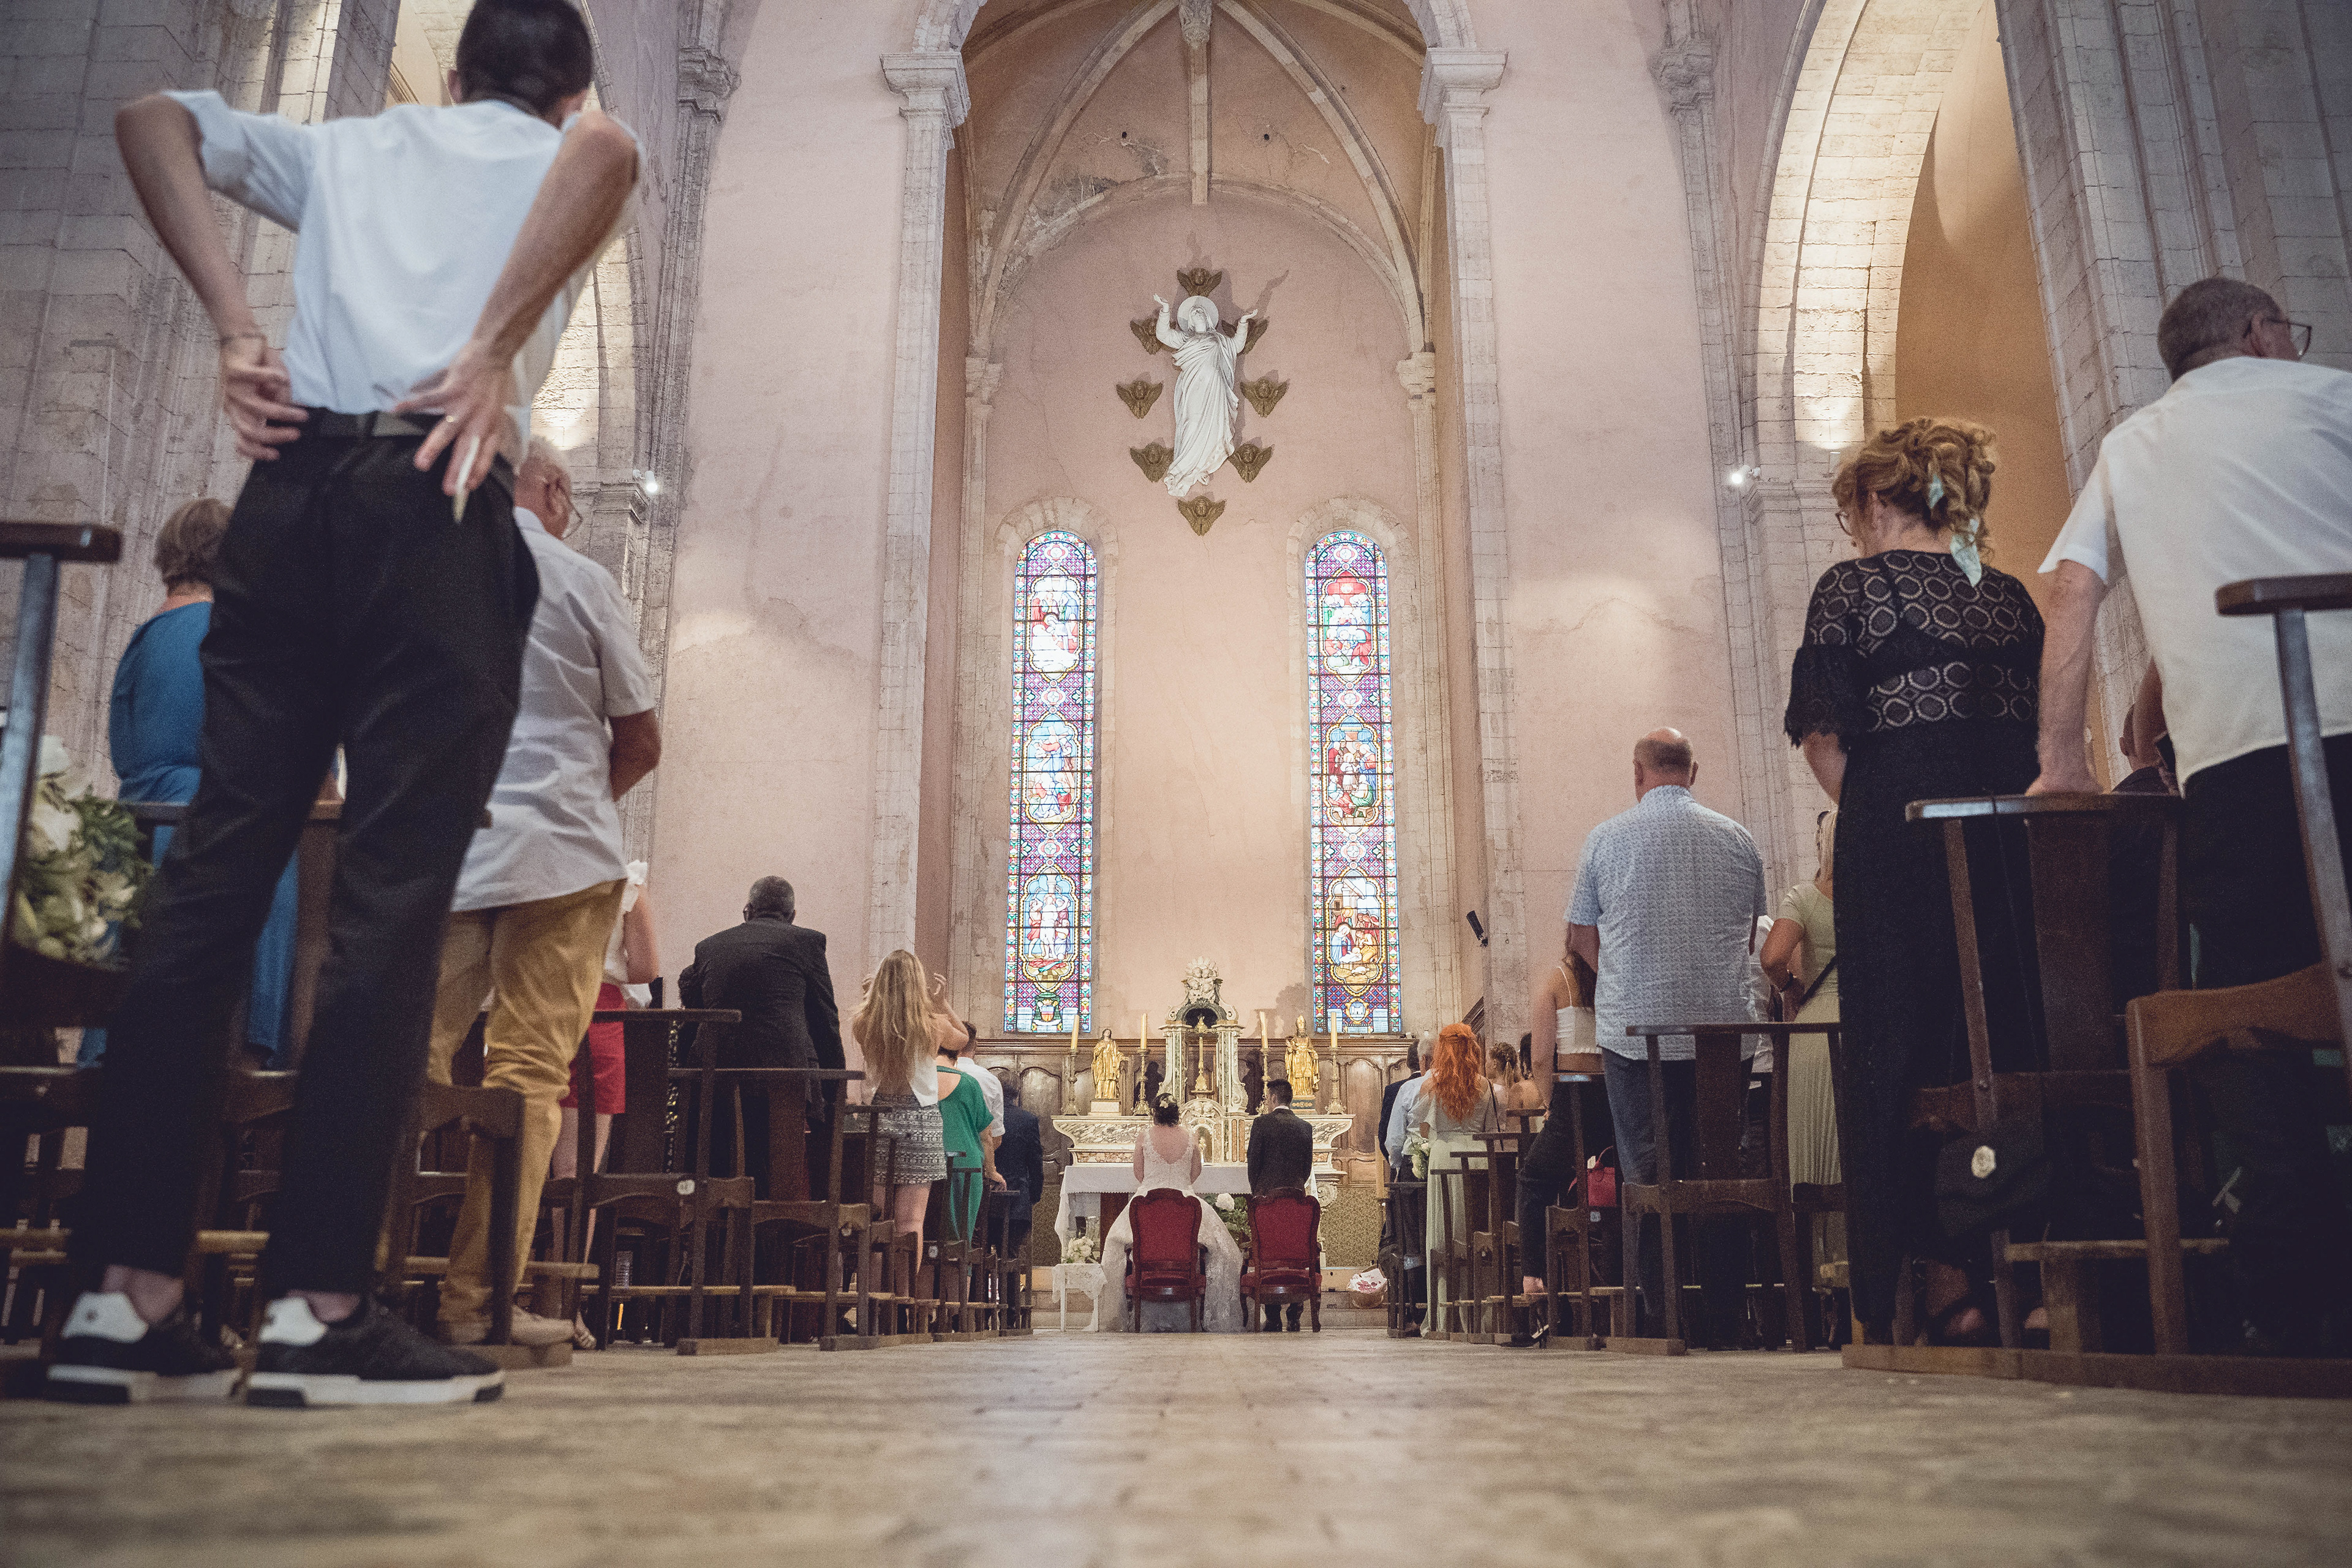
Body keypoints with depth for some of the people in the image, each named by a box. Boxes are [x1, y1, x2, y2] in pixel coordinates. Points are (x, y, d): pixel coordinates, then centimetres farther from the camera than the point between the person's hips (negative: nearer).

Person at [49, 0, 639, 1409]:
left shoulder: (349, 146, 28)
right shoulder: (564, 157, 15)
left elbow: (155, 119, 19)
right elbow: (609, 148, -10)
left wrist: (233, 319, 9)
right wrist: (494, 353, -10)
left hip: (291, 487, 5)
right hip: (438, 501, -4)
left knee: (215, 870, 2)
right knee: (395, 898, -8)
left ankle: (129, 1293, 1)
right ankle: (320, 1306, -10)